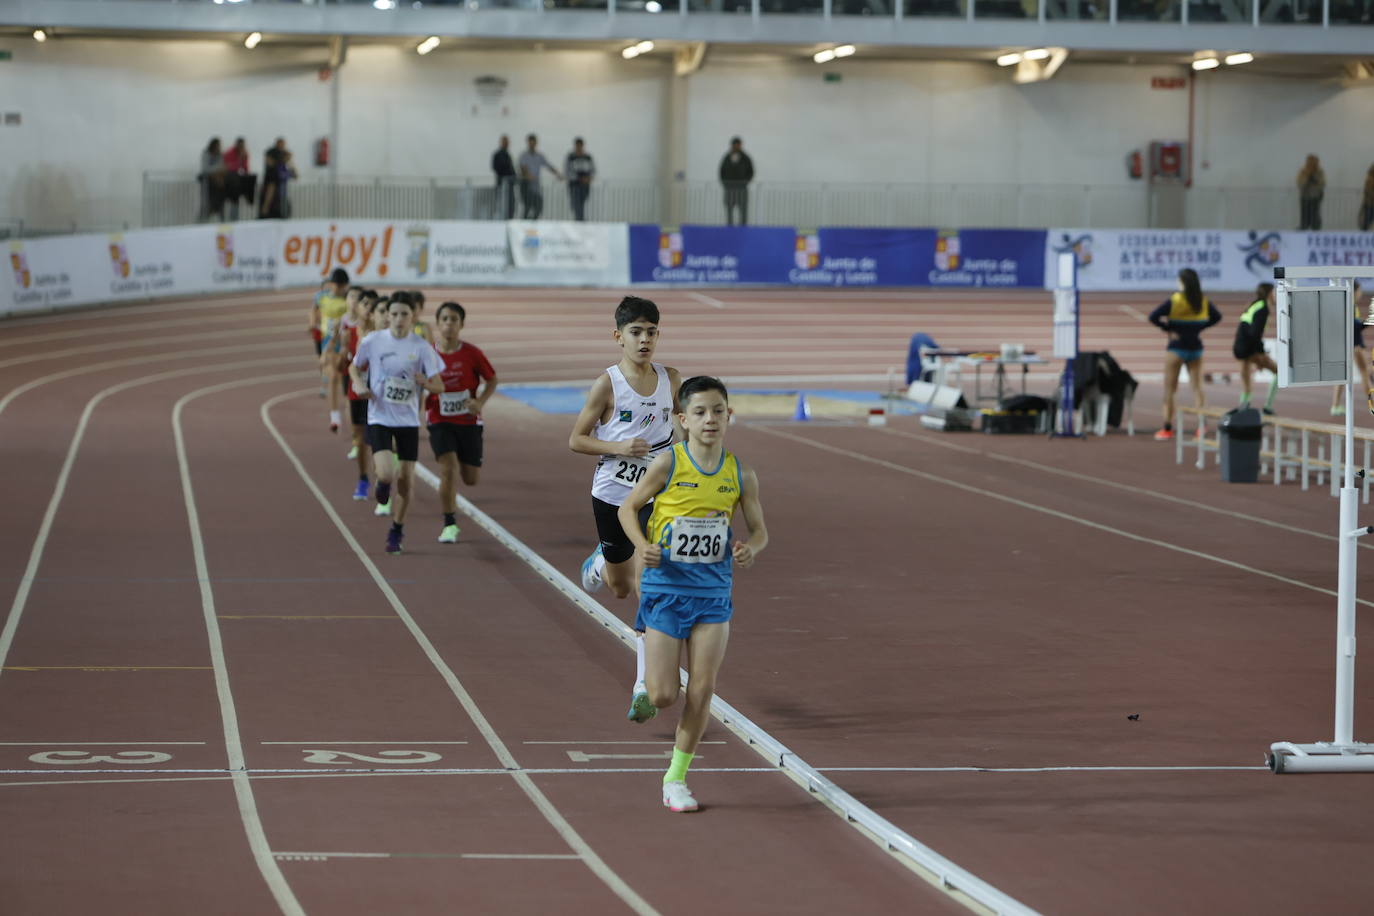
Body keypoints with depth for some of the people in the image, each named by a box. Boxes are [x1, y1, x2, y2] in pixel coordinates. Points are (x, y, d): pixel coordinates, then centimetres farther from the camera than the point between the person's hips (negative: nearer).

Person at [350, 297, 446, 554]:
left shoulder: (421, 347, -5)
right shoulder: (373, 341, -5)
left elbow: (439, 386, -1)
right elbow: (354, 367, 12)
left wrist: (426, 382, -24)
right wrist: (359, 384, -9)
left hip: (408, 420, 1)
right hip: (379, 418, -1)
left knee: (405, 478, 3)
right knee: (386, 474, -19)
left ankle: (397, 530, 26)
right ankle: (382, 496, 20)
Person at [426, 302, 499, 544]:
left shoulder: (471, 353, -6)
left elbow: (491, 380, 3)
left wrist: (480, 402, -13)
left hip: (468, 422, 1)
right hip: (440, 422, -1)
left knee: (470, 479, 6)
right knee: (448, 470, -18)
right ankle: (449, 525, -6)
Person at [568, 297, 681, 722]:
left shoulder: (671, 379, -1)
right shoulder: (607, 384, -11)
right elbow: (576, 439, -6)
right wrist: (618, 447, -21)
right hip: (613, 496, -1)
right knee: (619, 586, 17)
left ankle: (643, 687, -9)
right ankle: (600, 561, 56)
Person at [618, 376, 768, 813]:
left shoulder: (740, 474, -1)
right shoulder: (668, 464, -9)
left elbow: (760, 530, 9)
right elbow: (628, 507, 1)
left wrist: (751, 548, -14)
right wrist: (642, 546, -16)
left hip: (713, 592, 2)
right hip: (666, 588, -2)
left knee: (703, 688, -2)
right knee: (663, 696, -4)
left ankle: (676, 777, 13)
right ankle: (651, 674, 34)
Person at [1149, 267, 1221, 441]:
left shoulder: (1174, 301, -14)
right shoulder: (1204, 302, -1)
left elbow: (1153, 317, -20)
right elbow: (1217, 316, 14)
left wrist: (1167, 328, -9)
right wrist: (1200, 327, 7)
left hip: (1176, 347, -4)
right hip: (1196, 347, 4)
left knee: (1169, 389, 5)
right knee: (1197, 387, 8)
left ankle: (1167, 428, 5)